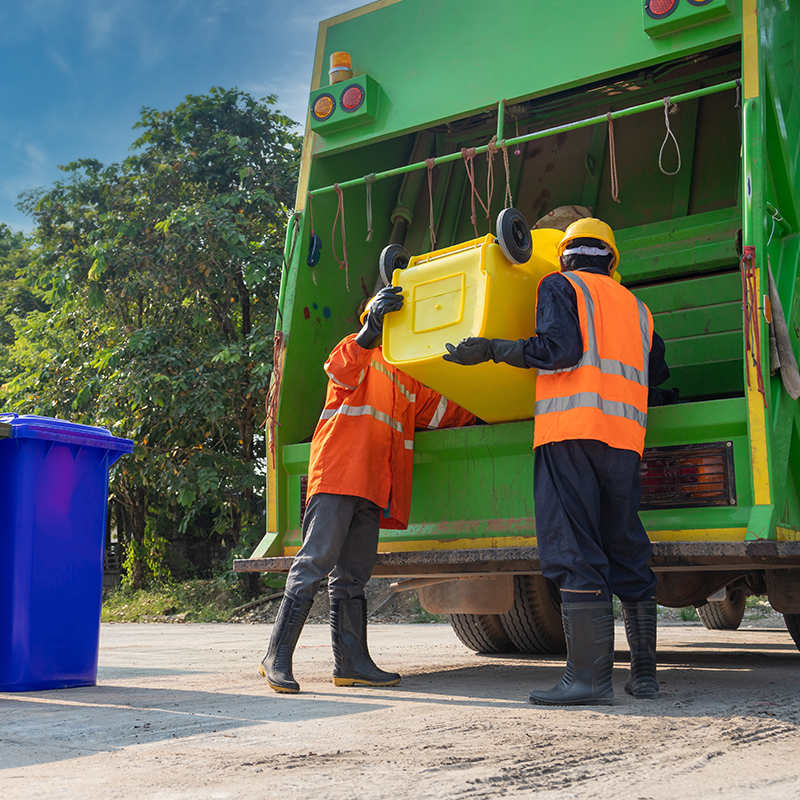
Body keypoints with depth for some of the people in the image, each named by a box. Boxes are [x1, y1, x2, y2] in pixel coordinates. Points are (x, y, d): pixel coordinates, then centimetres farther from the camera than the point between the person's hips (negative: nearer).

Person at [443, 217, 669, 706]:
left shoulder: (560, 286, 8)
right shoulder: (636, 307, 26)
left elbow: (559, 349, -9)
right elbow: (658, 373, 32)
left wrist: (491, 349, -2)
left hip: (571, 429, -6)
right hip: (625, 436, 6)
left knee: (576, 554, -9)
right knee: (628, 553, 10)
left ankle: (590, 678, -14)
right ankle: (644, 675, 13)